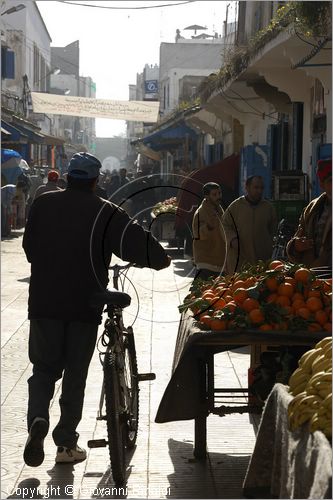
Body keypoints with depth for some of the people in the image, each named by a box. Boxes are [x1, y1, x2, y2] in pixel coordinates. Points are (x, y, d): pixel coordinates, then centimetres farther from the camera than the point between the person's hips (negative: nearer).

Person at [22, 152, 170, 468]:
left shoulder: (42, 204, 3)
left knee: (44, 368, 13)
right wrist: (161, 259, 8)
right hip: (84, 305, -2)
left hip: (44, 302, 2)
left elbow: (30, 247, 12)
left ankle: (38, 419, -13)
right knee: (75, 374, 9)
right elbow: (137, 241, -10)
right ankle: (66, 443, 13)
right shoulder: (104, 212, -6)